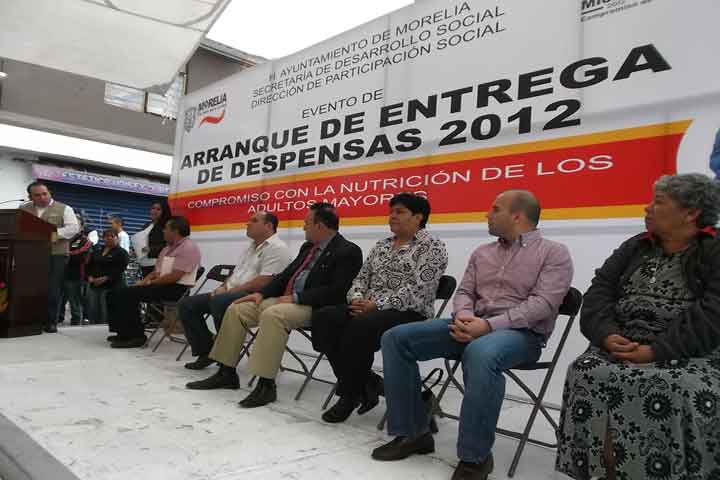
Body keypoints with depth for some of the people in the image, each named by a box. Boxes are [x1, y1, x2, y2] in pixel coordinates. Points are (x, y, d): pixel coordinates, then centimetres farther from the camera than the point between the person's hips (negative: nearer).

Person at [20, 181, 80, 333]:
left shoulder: (64, 209, 4)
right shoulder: (23, 209, 15)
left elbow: (74, 228, -5)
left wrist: (56, 234, -19)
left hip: (56, 255, -3)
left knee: (52, 290, -2)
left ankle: (51, 322, 4)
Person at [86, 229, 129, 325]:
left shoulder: (121, 253, 0)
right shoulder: (96, 251, 20)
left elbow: (119, 269, -11)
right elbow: (89, 265, 17)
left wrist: (105, 278, -20)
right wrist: (90, 277, -2)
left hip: (110, 286, -6)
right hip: (93, 285, 6)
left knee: (106, 314, -12)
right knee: (92, 312, 3)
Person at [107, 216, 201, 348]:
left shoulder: (188, 248, -12)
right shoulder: (168, 249, 19)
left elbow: (174, 277, -20)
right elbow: (156, 272, 18)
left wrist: (149, 283, -12)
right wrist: (142, 282, -1)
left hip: (176, 289, -10)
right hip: (162, 285, 10)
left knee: (129, 294, -20)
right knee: (119, 293, 0)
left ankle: (135, 336, -10)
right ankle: (124, 332, 5)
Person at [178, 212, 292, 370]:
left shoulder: (277, 248, -8)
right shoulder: (251, 247, 23)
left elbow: (264, 282, -19)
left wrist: (231, 290, -15)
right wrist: (223, 287, 4)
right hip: (230, 294, 10)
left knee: (219, 302, -38)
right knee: (186, 304, 0)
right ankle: (206, 352, 4)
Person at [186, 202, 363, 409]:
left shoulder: (349, 251, -9)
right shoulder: (308, 247, 19)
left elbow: (335, 291, -19)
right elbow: (286, 275, 20)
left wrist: (296, 297, -19)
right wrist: (262, 293, 4)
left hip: (313, 307, -9)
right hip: (287, 299, 9)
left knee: (272, 314, -35)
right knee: (236, 309, -1)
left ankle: (266, 384, -28)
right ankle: (226, 373, 6)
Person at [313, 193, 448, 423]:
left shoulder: (432, 246, -2)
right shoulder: (381, 245, 21)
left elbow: (418, 290, -14)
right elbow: (362, 277, 18)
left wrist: (377, 305, -20)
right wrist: (357, 299, -5)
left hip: (409, 314, -7)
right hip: (369, 309, 7)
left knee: (360, 327, -35)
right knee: (323, 317, -17)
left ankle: (350, 393, -12)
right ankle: (366, 382, -10)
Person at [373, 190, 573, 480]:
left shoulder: (554, 253, 1)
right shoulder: (482, 253, 20)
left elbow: (543, 303, -12)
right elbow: (464, 292, 14)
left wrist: (490, 325, -23)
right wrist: (463, 316, -11)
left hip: (522, 332, -6)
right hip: (472, 326, 7)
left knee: (480, 354, -43)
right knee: (396, 338, -9)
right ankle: (413, 433, -3)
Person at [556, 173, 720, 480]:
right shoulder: (634, 248, 18)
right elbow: (599, 292, 7)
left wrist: (657, 350, -22)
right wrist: (607, 334, -13)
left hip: (687, 353, -3)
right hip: (622, 346, 3)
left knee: (693, 392, -34)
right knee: (587, 375, -26)